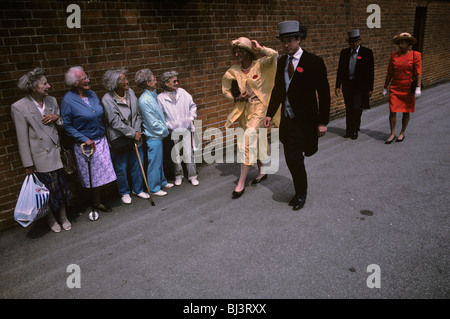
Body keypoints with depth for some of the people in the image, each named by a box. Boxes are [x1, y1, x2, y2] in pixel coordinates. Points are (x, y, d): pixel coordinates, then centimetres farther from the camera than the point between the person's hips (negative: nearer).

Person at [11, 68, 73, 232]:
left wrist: (57, 118, -10)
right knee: (48, 190, 8)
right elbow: (22, 139, -8)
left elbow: (62, 127, 13)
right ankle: (51, 219, 33)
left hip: (58, 155, 4)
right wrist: (28, 164, -6)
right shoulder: (19, 107, -11)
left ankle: (63, 217, 34)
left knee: (62, 187, 12)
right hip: (41, 159, -4)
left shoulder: (52, 101, 2)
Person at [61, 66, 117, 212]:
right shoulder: (68, 100, -13)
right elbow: (67, 126, -12)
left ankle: (98, 200, 27)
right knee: (92, 175, 5)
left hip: (101, 140, 6)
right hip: (85, 144, -6)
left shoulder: (92, 94, 5)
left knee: (102, 173, 10)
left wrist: (102, 133, 10)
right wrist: (85, 139, -17)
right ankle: (96, 202, 23)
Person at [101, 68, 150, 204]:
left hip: (135, 137, 5)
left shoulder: (130, 92, 1)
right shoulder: (107, 99, -16)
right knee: (121, 168, 8)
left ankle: (138, 189, 33)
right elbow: (116, 122, -17)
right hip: (119, 139, -5)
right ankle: (125, 193, 29)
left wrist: (138, 131, -4)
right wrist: (133, 133, -13)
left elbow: (138, 114, 7)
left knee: (137, 165, 13)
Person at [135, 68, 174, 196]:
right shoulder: (144, 100, -22)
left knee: (159, 161, 21)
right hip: (153, 137, -9)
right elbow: (153, 123, -20)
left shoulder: (153, 95, 7)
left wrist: (165, 128, 8)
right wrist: (165, 130, -9)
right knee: (154, 163, 3)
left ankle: (162, 182, 36)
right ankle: (154, 188, 15)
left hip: (158, 135, 9)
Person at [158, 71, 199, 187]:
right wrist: (168, 125, -10)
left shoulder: (182, 92, 1)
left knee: (189, 153, 3)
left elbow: (192, 105, 14)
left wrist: (191, 117, 4)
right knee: (175, 154, 9)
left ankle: (192, 176, 15)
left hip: (186, 129, 1)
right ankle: (178, 175, 27)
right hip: (172, 131, -1)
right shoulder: (160, 98, -6)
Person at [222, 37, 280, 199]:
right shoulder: (234, 70, 3)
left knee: (249, 139, -16)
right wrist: (237, 97, -4)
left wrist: (259, 48, -14)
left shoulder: (260, 65, -8)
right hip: (244, 108, 5)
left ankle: (241, 182, -10)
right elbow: (226, 90, 12)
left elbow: (274, 55, -25)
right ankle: (262, 171, 36)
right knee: (254, 140, 16)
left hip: (259, 107, -5)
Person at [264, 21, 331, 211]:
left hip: (304, 122, -6)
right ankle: (300, 192, 31)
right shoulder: (281, 62, 9)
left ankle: (301, 194, 20)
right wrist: (270, 114, 9)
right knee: (292, 159, 11)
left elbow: (323, 93, -9)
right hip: (287, 120, 6)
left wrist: (323, 121, -11)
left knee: (293, 158, -7)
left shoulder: (313, 62, -10)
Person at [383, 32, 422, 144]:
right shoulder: (394, 55, 4)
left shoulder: (415, 55, -3)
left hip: (408, 89, -2)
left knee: (406, 112, 9)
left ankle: (402, 133, 24)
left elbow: (418, 73, -6)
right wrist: (385, 88, 10)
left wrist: (418, 88, -14)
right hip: (395, 88, 2)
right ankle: (392, 134, 11)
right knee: (392, 111, -3)